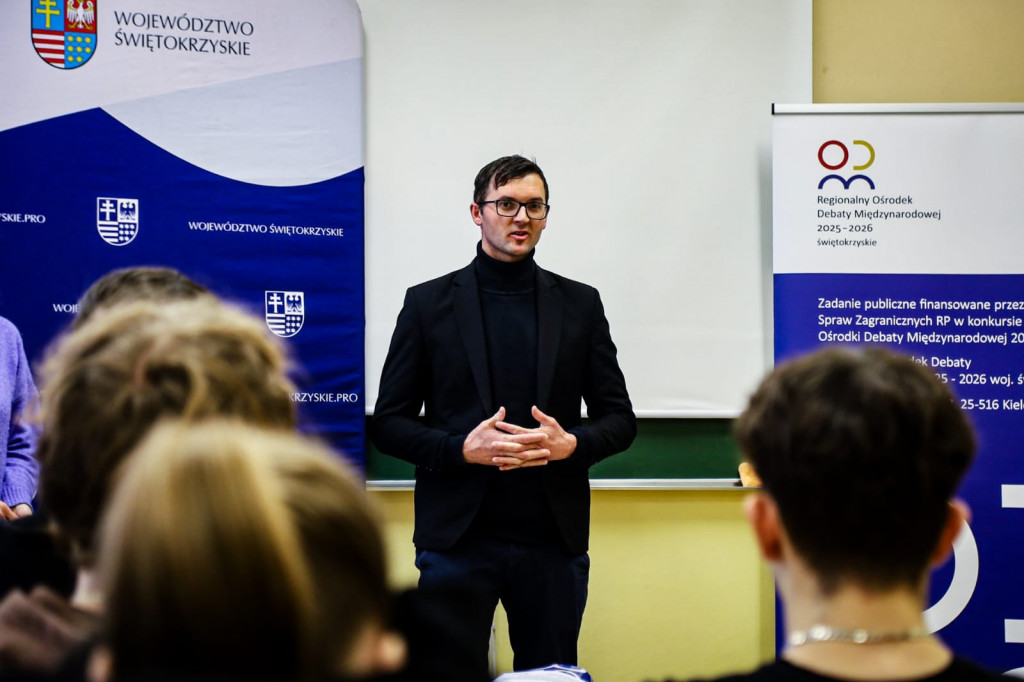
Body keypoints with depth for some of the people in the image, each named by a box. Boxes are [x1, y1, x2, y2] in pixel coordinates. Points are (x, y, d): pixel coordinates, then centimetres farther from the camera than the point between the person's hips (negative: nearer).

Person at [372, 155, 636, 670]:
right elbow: (389, 422, 3)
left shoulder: (580, 304, 9)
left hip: (554, 537, 2)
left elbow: (619, 418, 11)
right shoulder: (428, 304, 5)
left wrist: (571, 444, -10)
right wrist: (462, 449, -14)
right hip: (457, 536, -1)